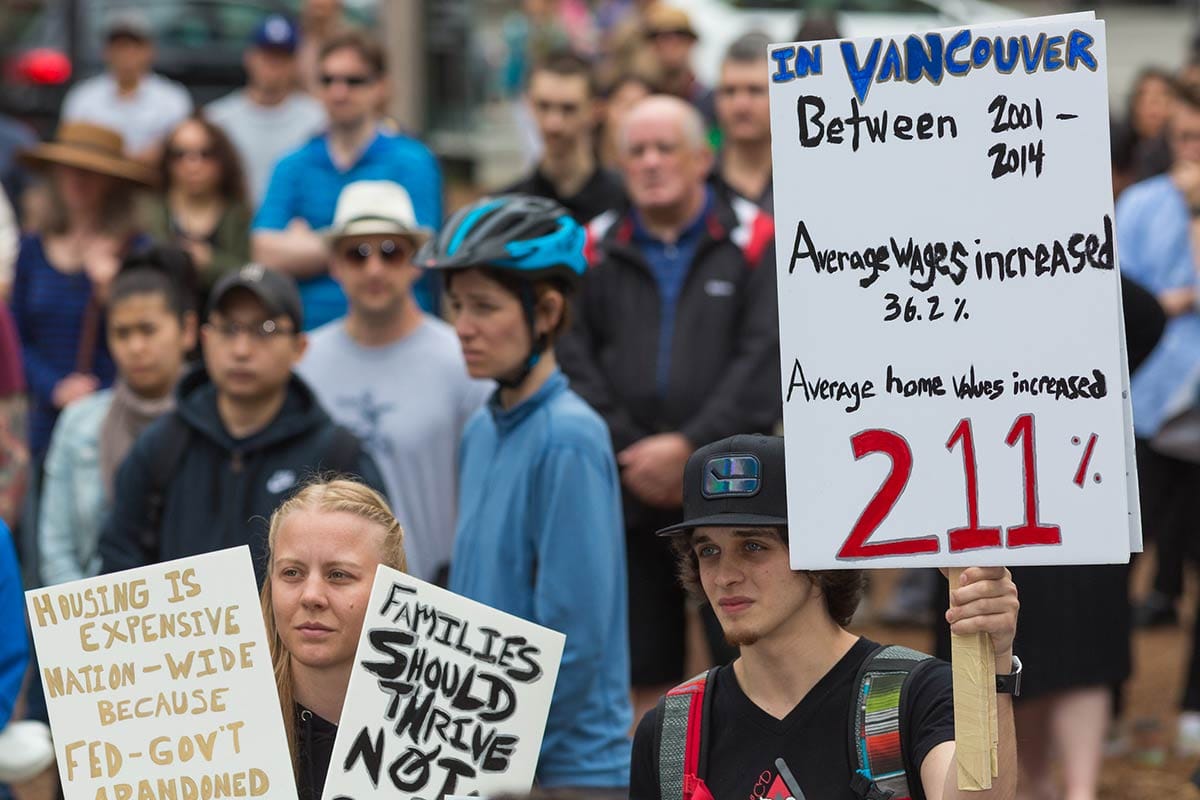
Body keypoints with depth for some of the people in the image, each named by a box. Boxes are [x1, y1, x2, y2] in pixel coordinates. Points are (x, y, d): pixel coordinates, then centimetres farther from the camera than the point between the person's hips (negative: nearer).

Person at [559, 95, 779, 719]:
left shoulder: (753, 242, 2)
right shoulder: (597, 250, 10)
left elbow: (765, 361, -7)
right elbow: (575, 361, 2)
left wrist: (690, 446, -15)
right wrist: (629, 454, -9)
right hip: (630, 498, 2)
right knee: (645, 673, 7)